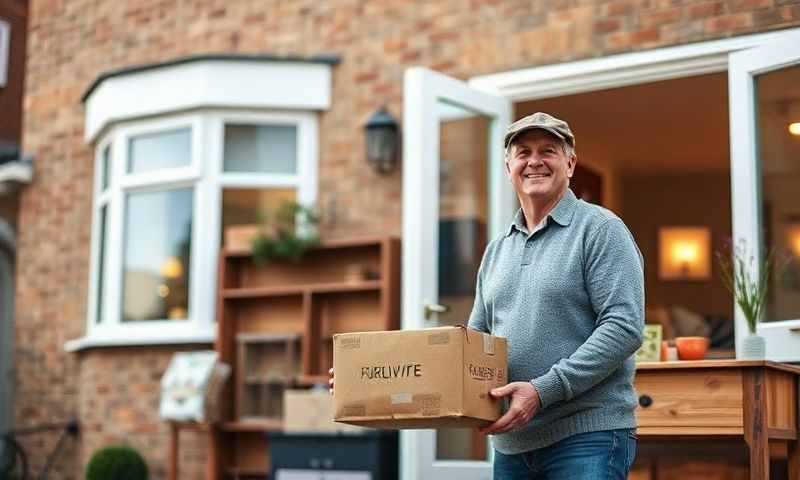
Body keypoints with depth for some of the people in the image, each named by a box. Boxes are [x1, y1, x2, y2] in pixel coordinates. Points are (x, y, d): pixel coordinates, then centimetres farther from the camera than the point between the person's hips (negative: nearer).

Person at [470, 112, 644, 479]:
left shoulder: (600, 229, -4)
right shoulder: (497, 250, 16)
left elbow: (624, 327, -14)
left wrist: (543, 390, -19)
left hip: (587, 435, -6)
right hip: (510, 442, 6)